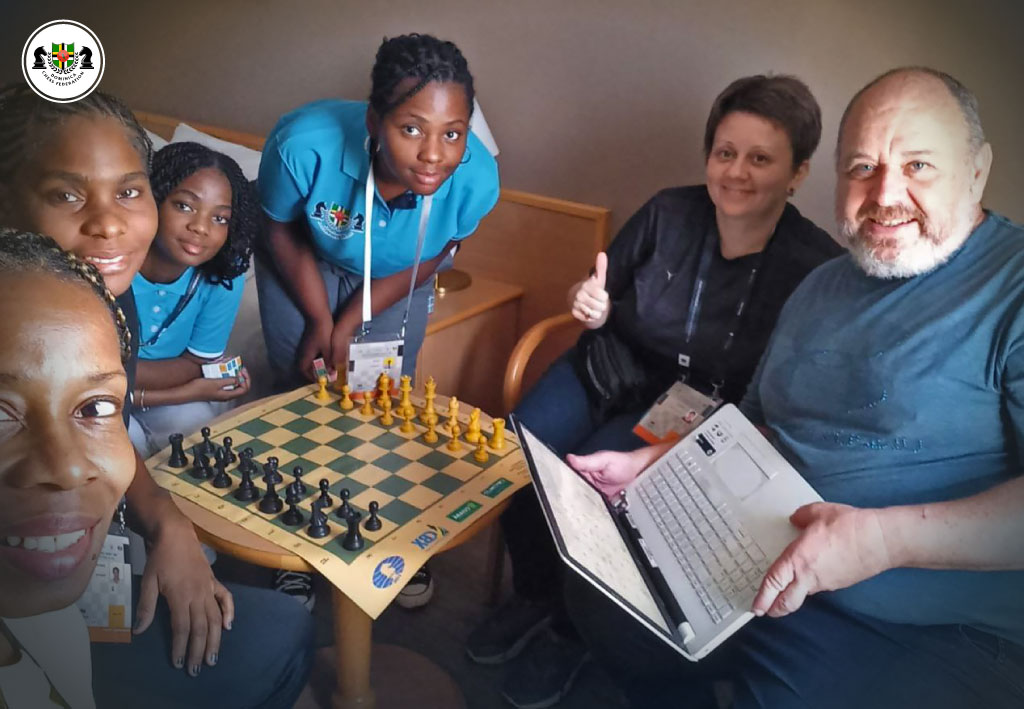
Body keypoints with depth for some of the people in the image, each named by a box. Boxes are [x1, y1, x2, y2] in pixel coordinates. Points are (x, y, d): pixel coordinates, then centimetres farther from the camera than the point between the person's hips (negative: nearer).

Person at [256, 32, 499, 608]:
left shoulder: (477, 180, -36)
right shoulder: (305, 144, -41)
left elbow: (428, 259, -14)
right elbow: (280, 230, -17)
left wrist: (348, 325, -11)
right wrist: (320, 323, -11)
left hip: (396, 275, 1)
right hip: (306, 263, 0)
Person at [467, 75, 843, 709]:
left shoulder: (816, 268, -14)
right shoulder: (670, 213, -6)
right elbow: (602, 288, 9)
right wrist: (591, 303, -16)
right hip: (608, 370, 4)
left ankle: (571, 633, 4)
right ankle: (533, 596, 9)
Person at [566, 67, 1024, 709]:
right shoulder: (821, 289, 13)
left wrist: (885, 537, -32)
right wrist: (644, 465, 9)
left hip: (928, 634, -6)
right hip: (755, 570, 7)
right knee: (598, 597, 5)